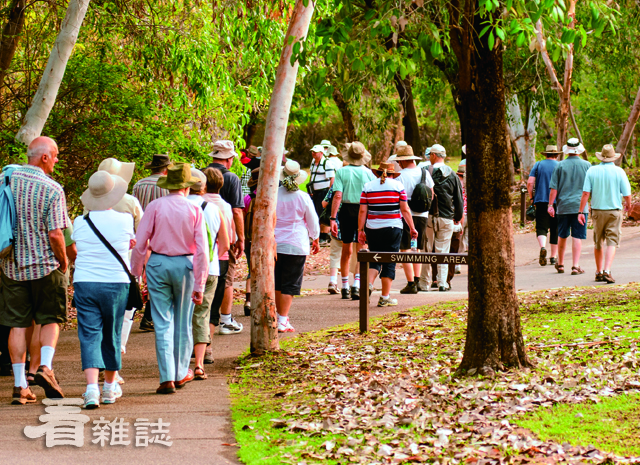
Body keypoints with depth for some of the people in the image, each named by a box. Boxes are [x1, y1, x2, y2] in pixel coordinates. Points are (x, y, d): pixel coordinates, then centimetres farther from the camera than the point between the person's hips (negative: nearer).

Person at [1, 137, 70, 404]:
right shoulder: (52, 189, -13)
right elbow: (55, 234, -16)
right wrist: (63, 261, -1)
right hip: (45, 264, -4)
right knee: (51, 319, 12)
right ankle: (45, 367, -8)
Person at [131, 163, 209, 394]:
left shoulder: (155, 206, -4)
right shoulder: (194, 210, -2)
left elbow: (140, 243, -5)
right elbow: (201, 250, -5)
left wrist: (135, 273, 4)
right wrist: (199, 284, -1)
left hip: (158, 264, -1)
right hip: (185, 265, 1)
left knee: (162, 323, 1)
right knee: (182, 322, 14)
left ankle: (167, 377, -4)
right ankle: (181, 373, 26)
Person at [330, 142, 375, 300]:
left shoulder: (342, 172, -4)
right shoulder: (368, 173, -3)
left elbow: (337, 196, -11)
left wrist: (333, 218, -12)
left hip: (346, 211, 1)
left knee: (346, 251, 14)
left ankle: (345, 287, 20)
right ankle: (356, 284, -13)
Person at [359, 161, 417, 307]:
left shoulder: (368, 186, 5)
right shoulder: (398, 185, 1)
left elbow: (362, 211, 2)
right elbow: (405, 210, 0)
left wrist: (360, 230, 6)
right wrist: (412, 228, 6)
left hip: (372, 229, 2)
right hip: (392, 228, -2)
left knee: (375, 260, 13)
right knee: (389, 262, 4)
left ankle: (369, 284, -13)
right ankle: (385, 298, 5)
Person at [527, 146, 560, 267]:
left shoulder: (538, 165, 5)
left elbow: (530, 183, -3)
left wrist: (531, 197, 9)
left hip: (540, 201, 0)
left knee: (541, 227, -1)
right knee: (555, 229, 9)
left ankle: (542, 247, -30)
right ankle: (553, 257, 14)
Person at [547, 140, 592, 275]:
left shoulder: (560, 165, 0)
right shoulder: (587, 165, 0)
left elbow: (553, 188, -3)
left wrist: (550, 205, 1)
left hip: (563, 206, 1)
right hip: (580, 206, -1)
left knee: (562, 236, 14)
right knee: (577, 237, -1)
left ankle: (560, 264, 25)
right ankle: (576, 266, -7)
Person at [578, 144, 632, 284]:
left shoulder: (592, 171, -2)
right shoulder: (619, 172, -6)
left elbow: (585, 193, -7)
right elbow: (627, 194, -6)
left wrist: (580, 212, -3)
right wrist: (628, 204, 16)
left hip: (597, 210, 2)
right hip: (614, 210, -2)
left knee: (599, 242, 16)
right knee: (612, 241, -4)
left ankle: (599, 272, 24)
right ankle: (607, 271, -20)